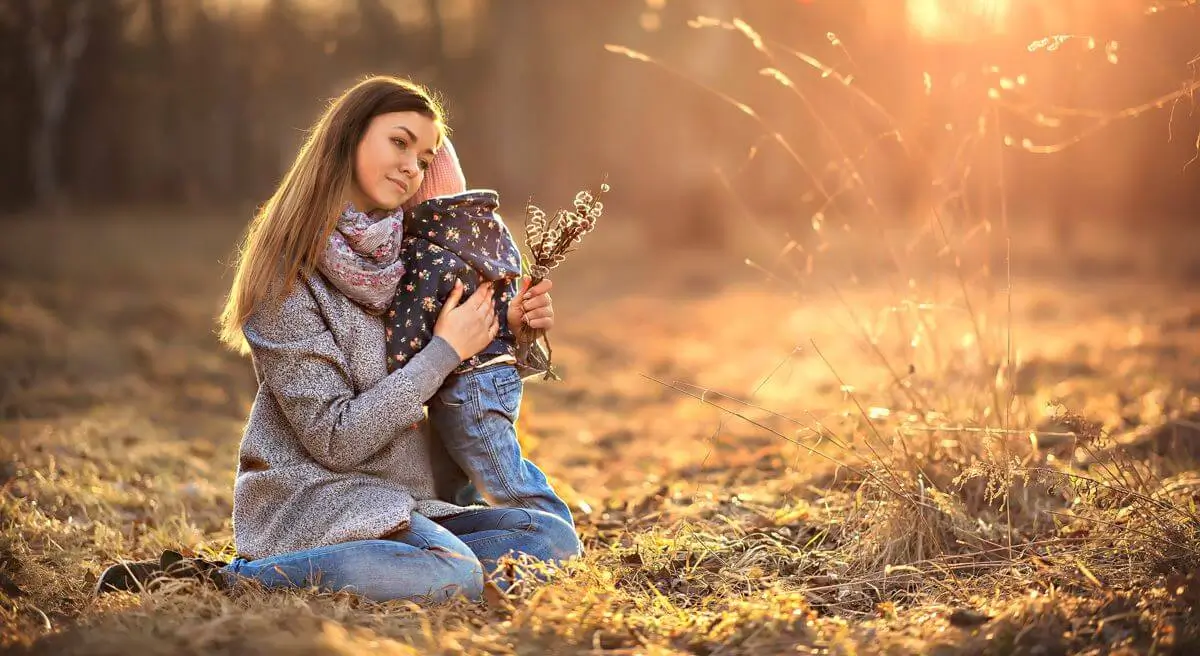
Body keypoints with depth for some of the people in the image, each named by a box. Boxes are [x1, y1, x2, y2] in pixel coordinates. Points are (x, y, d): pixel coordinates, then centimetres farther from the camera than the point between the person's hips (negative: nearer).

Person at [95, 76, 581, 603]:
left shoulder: (409, 254, 8)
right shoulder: (289, 275, -12)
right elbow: (335, 441, -17)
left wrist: (509, 330, 0)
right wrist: (444, 351, -14)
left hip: (400, 498, 8)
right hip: (311, 496, -7)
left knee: (557, 539, -11)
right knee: (456, 576, -31)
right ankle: (220, 578, -17)